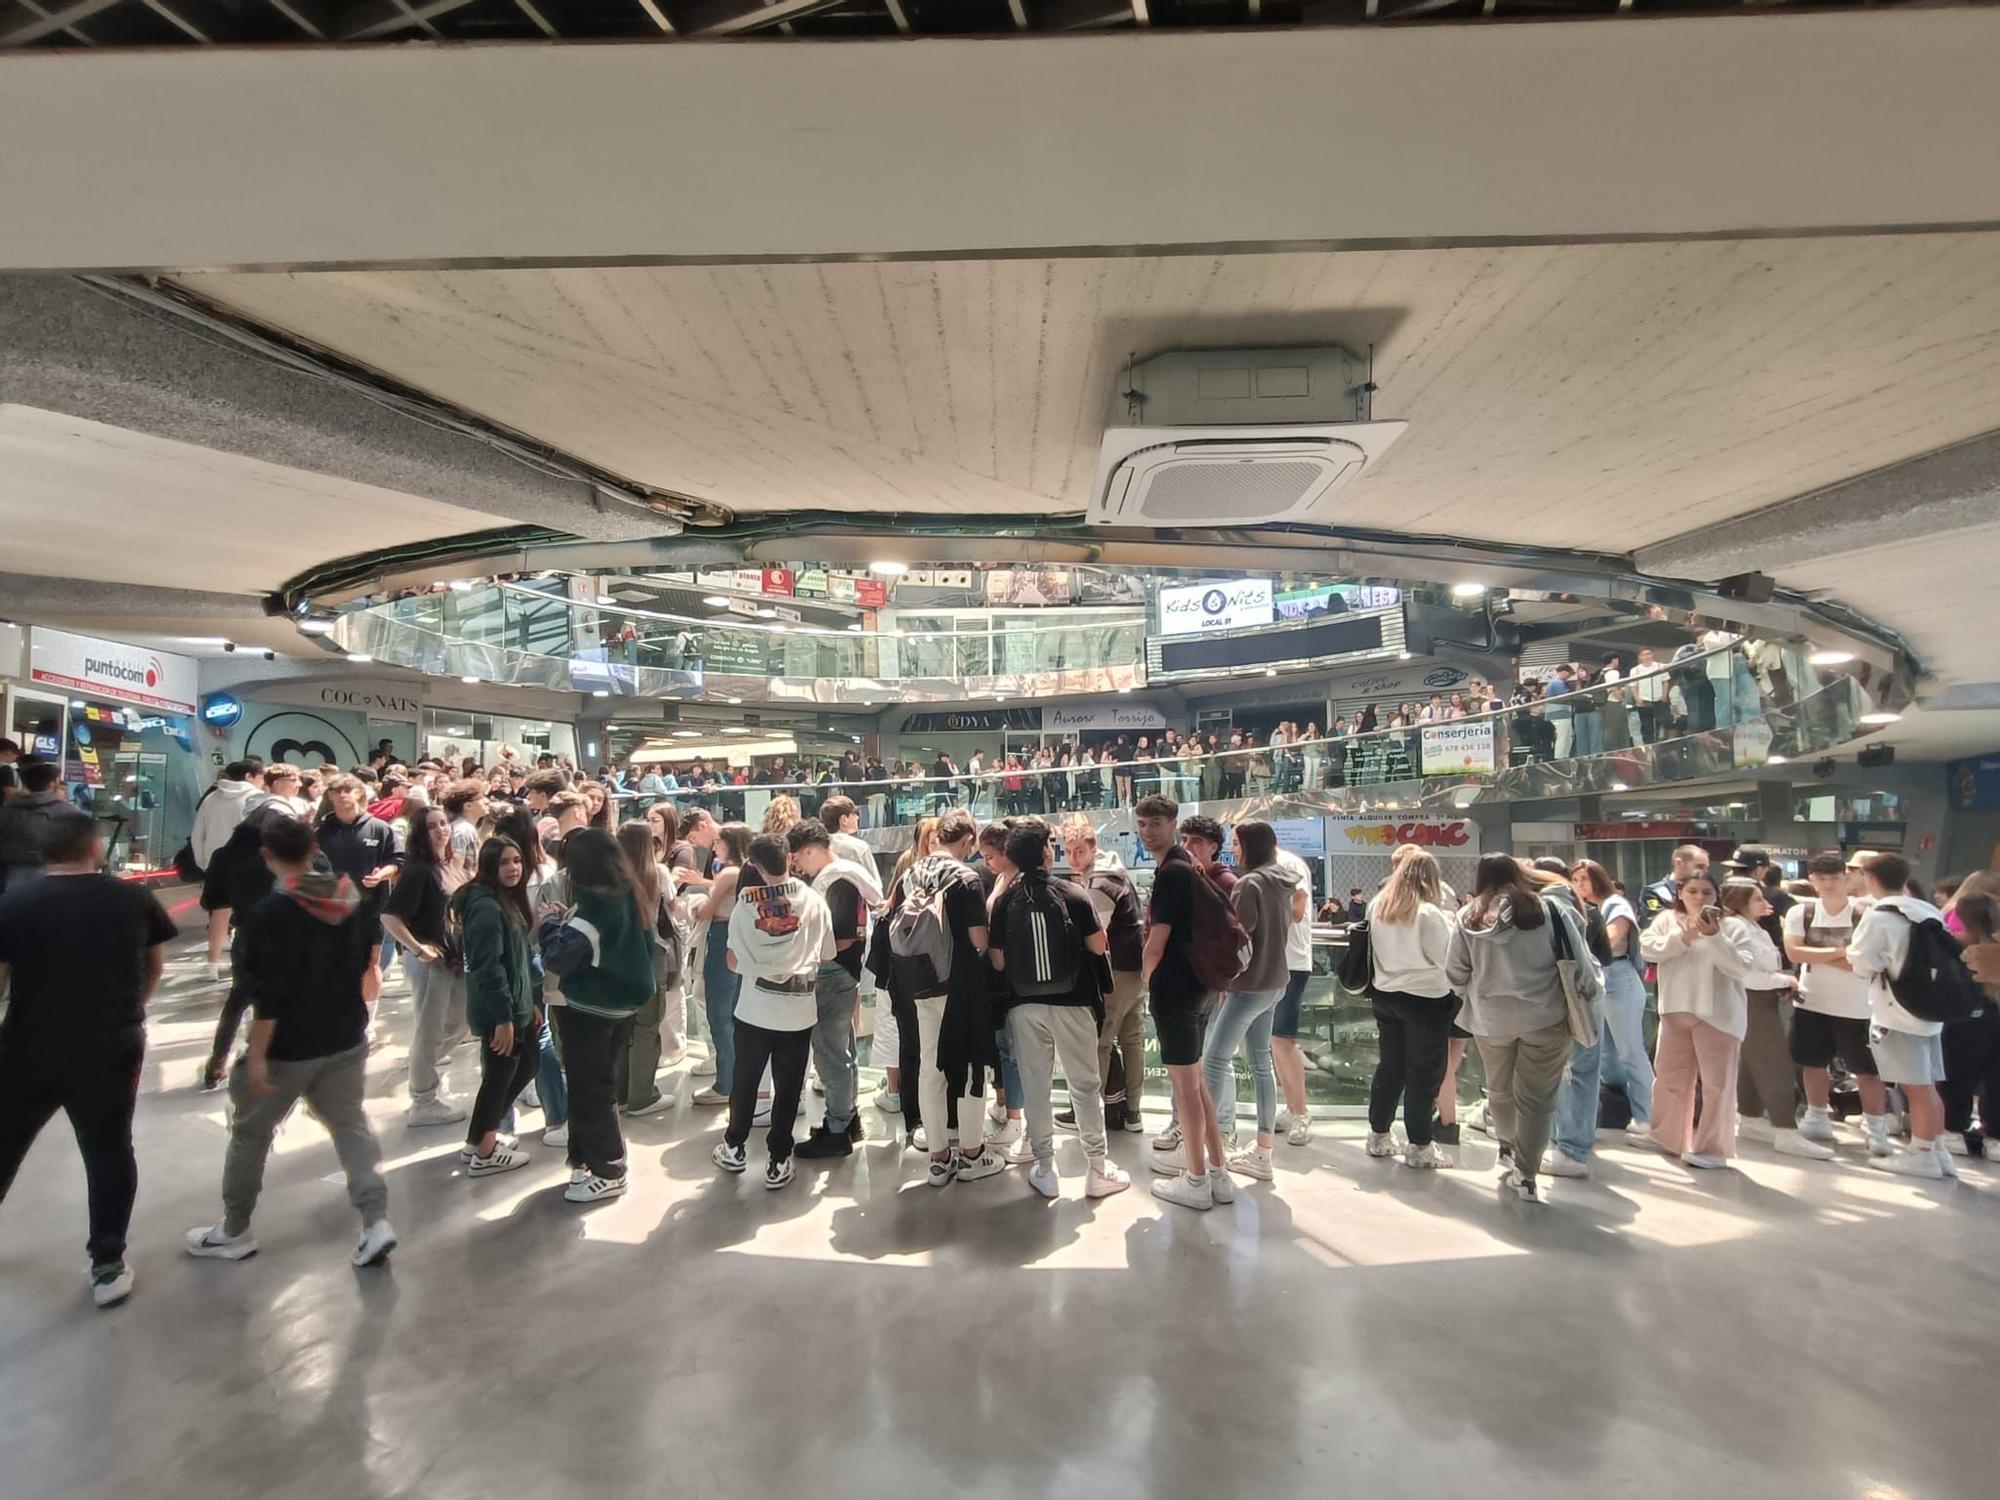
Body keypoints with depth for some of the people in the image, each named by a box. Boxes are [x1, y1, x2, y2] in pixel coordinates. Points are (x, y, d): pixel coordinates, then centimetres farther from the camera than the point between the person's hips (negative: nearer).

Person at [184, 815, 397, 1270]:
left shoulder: (267, 913, -19)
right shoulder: (354, 899, -1)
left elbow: (267, 995, -21)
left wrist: (256, 1056, -15)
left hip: (287, 1047, -5)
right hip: (346, 1039, 5)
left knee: (250, 1134, 16)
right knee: (352, 1125, 11)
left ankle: (234, 1232, 31)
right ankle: (376, 1221, 2)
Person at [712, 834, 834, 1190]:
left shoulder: (745, 902, -6)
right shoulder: (814, 901, -5)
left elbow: (733, 963, 0)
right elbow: (825, 957, 3)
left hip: (755, 1008, 0)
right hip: (798, 1010, 0)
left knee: (744, 1082, 18)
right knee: (787, 1088, 9)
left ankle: (734, 1148, 32)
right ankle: (778, 1161, 15)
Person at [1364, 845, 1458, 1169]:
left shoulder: (1377, 906, 1)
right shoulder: (1428, 913, -19)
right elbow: (1447, 958, -13)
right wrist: (1450, 927, 1)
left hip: (1385, 995, 6)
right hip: (1426, 1000, -6)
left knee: (1389, 1066, 16)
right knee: (1423, 1073, 5)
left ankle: (1379, 1136, 25)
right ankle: (1419, 1146, 12)